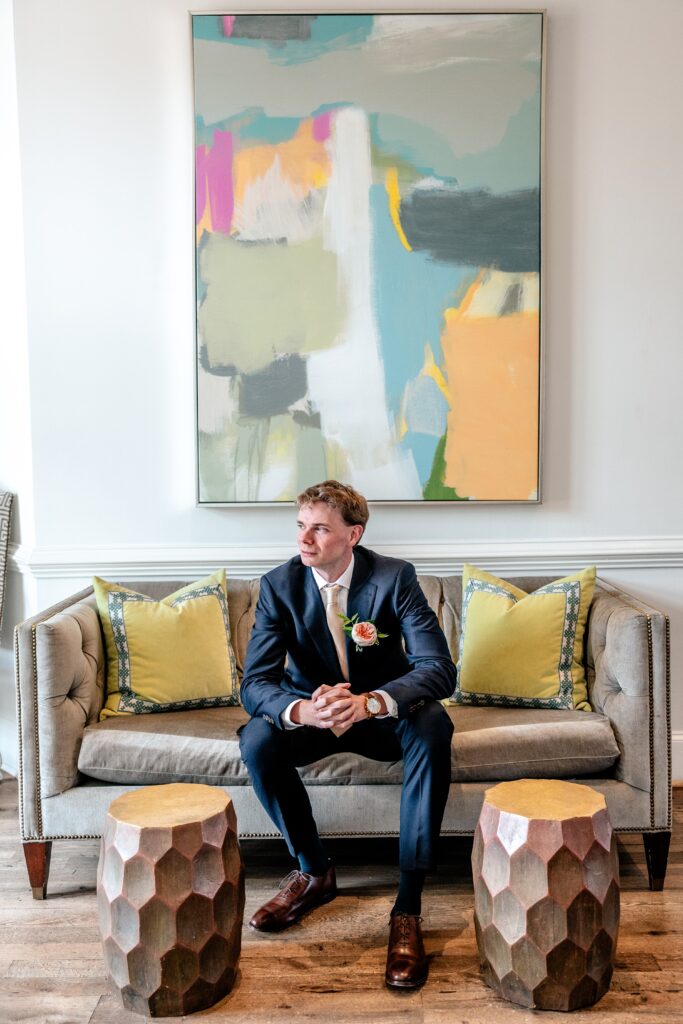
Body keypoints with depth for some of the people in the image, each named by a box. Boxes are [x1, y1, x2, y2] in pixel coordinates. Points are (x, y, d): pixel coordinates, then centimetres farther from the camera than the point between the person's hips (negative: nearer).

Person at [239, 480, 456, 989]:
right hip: (313, 712, 2)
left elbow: (440, 668, -25)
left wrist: (369, 702, -45)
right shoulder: (279, 585, -13)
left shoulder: (395, 576, -17)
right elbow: (255, 682, -17)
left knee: (433, 726, -34)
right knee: (257, 739, -28)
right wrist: (303, 710, -42)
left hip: (384, 714, -1)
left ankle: (408, 904, -26)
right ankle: (315, 871, -4)